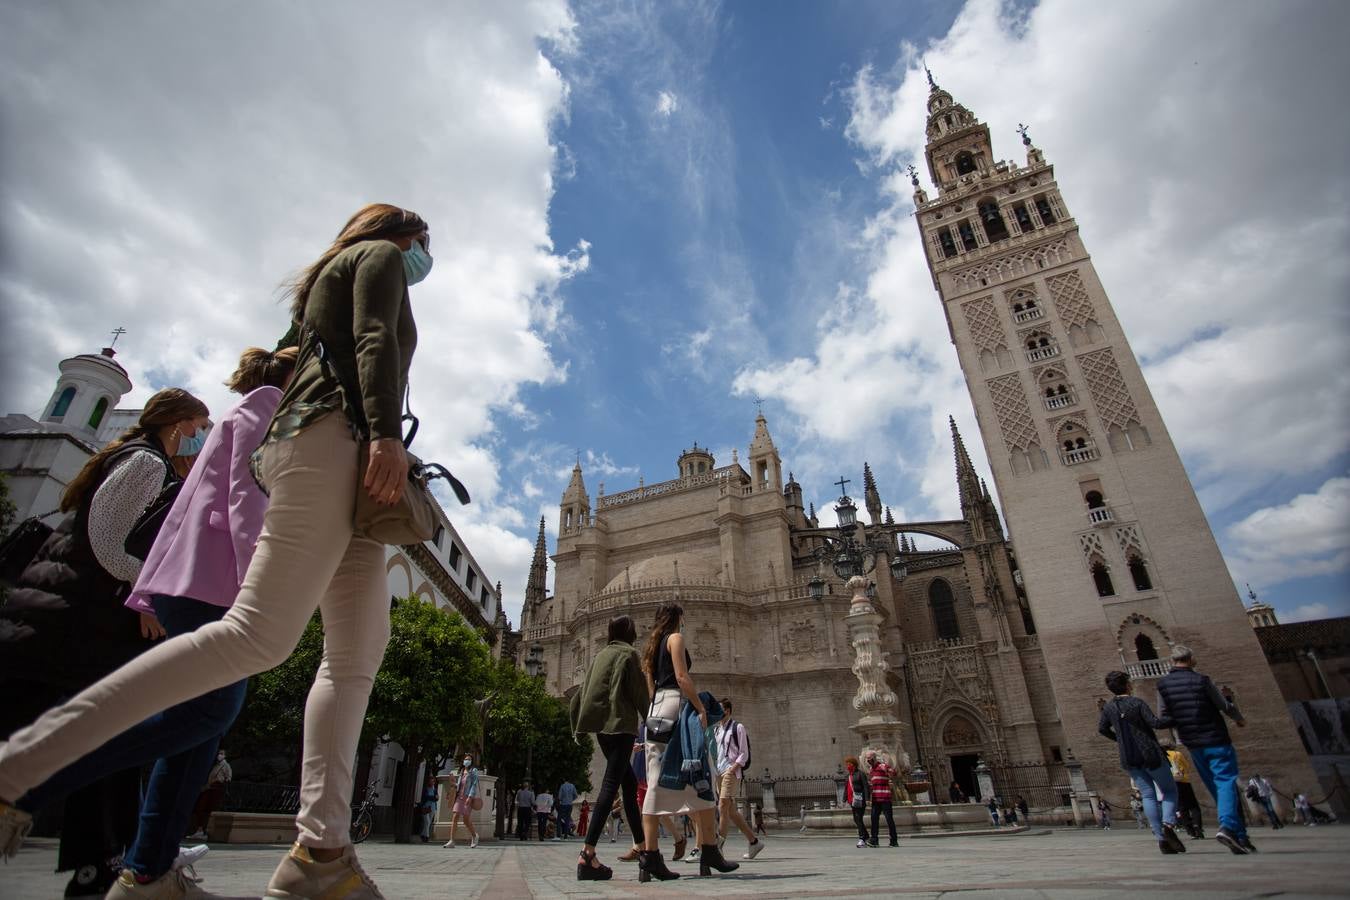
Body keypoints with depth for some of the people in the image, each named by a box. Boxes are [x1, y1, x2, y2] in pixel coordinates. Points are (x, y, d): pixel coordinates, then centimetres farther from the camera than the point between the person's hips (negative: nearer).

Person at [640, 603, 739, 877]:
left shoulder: (651, 645, 23)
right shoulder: (675, 638, -1)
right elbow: (682, 677, -13)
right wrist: (701, 708, -13)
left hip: (655, 710, 8)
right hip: (676, 704, -8)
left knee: (657, 783, 2)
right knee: (699, 778, -6)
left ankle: (650, 854, -2)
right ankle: (709, 850, -8)